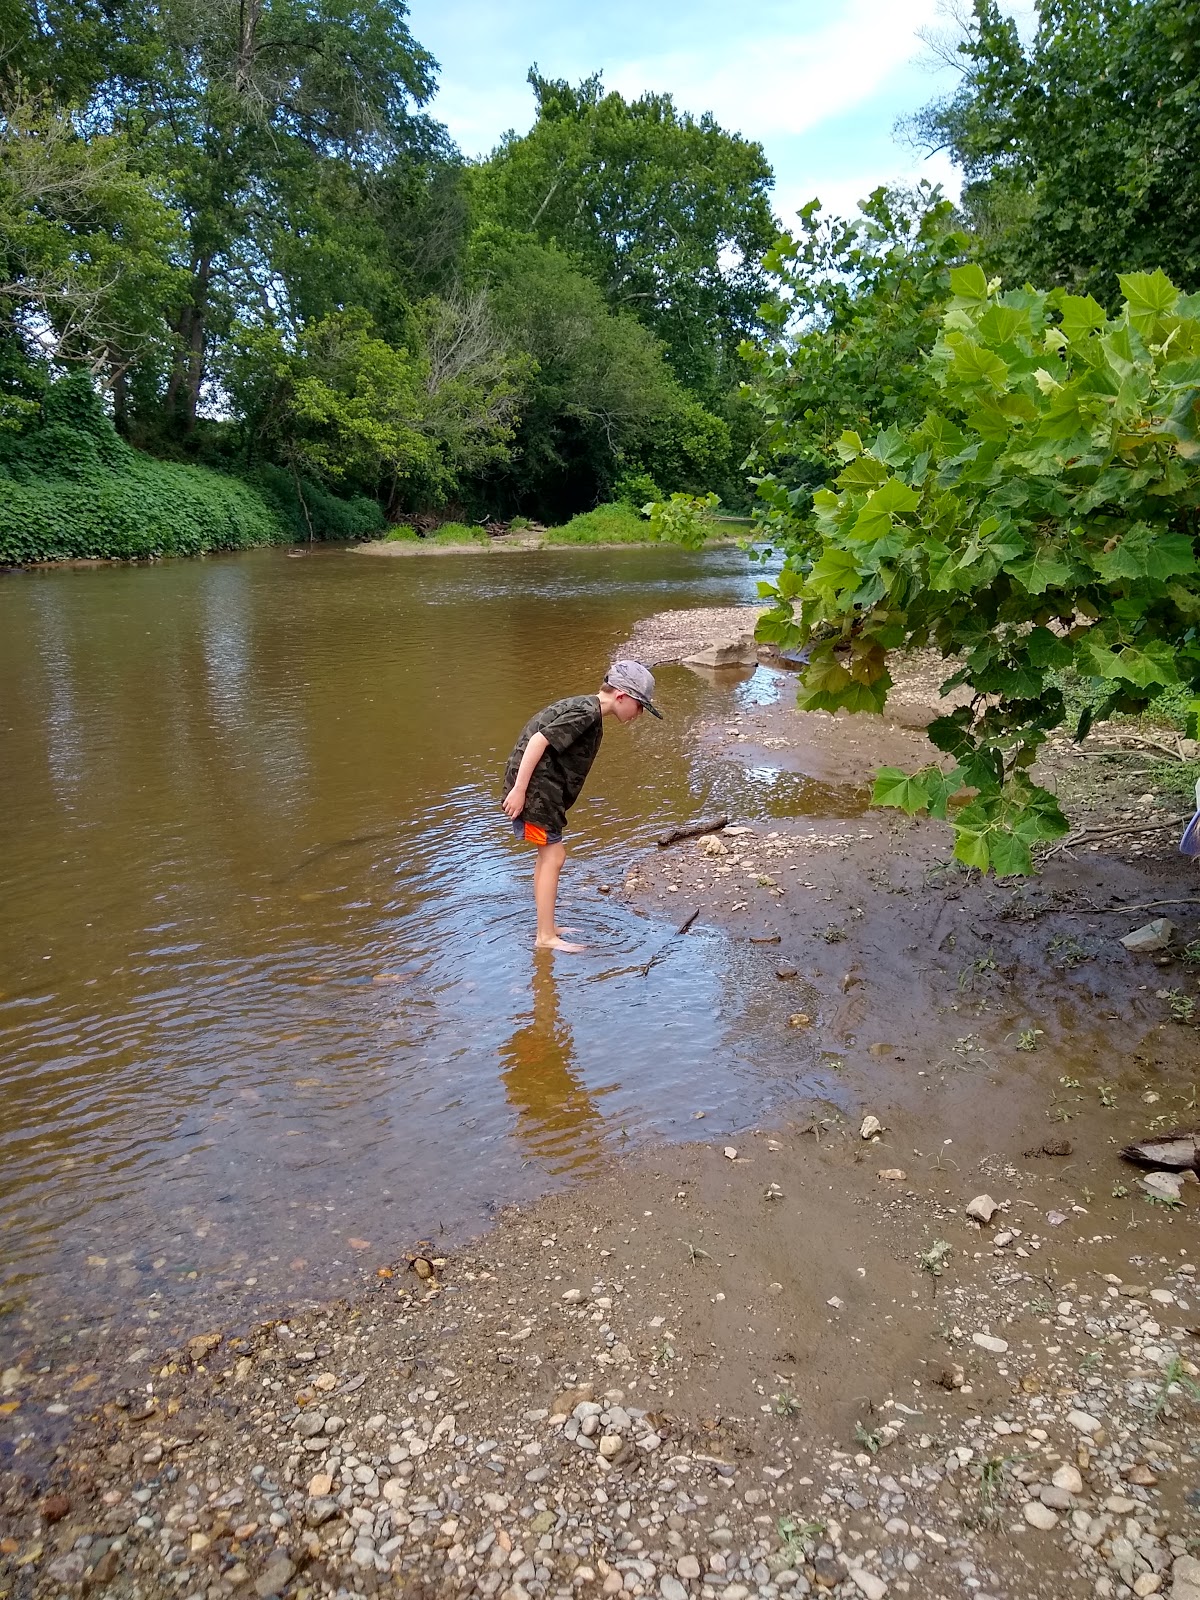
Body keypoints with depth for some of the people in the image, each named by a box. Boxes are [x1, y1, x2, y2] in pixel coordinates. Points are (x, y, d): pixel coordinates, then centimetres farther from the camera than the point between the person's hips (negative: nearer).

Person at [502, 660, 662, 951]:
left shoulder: (586, 708, 13)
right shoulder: (586, 713, -18)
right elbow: (538, 741, -24)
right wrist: (518, 791, -25)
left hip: (545, 788, 10)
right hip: (534, 788, -10)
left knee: (548, 854, 16)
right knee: (553, 855, -6)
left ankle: (547, 927, 26)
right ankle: (546, 937, 0)